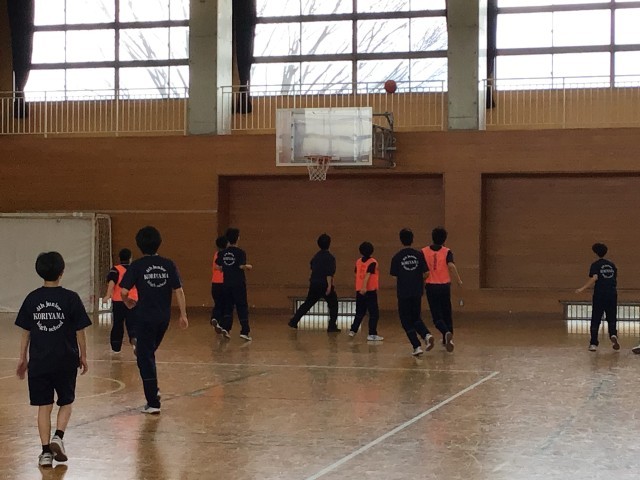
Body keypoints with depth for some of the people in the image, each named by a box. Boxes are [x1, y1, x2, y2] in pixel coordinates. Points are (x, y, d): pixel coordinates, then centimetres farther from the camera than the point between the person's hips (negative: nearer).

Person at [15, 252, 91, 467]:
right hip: (65, 360, -2)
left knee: (44, 406, 8)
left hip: (38, 361, 2)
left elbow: (25, 332, 4)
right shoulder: (71, 298, -7)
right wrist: (83, 356, 8)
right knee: (66, 402, 16)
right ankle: (58, 436, -6)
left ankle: (46, 451, 5)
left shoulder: (32, 299, 0)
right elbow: (80, 332, -4)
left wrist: (22, 358, 14)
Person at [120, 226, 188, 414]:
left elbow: (124, 291, -11)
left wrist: (128, 302, 10)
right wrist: (183, 315, 3)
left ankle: (153, 403, 1)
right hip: (164, 317, 4)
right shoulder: (168, 264, 1)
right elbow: (178, 290, -1)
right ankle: (153, 390, 24)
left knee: (145, 358, 3)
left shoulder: (137, 266, -8)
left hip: (146, 317, -4)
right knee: (149, 353, 26)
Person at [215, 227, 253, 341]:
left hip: (226, 283, 4)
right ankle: (245, 331, 0)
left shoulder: (222, 253, 3)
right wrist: (249, 267, 0)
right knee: (242, 307, 2)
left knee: (228, 307, 15)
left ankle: (225, 328, 4)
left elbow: (219, 267, 4)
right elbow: (242, 266, -20)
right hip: (239, 283, -4)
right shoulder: (240, 252, -11)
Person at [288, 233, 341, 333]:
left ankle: (293, 321, 14)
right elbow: (329, 273, -19)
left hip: (314, 284, 6)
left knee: (307, 304, 15)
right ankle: (332, 326, 4)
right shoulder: (329, 257, -12)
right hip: (324, 285, -6)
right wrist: (329, 286, -20)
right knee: (333, 305, 8)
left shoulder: (316, 256, 10)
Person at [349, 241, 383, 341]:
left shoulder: (358, 262, 7)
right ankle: (372, 334, -6)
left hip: (359, 291, 6)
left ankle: (353, 330, 20)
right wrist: (364, 287, -29)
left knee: (360, 312, 19)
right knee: (374, 313, -1)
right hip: (370, 291, -6)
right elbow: (367, 275, -21)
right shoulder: (373, 262, -9)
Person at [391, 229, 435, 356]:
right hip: (417, 292, 3)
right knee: (416, 318, 18)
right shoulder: (419, 255, -1)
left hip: (403, 294, -3)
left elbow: (394, 275, -1)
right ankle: (427, 335, -8)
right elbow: (425, 273, -2)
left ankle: (417, 346, -3)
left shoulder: (397, 257, -6)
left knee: (407, 321, 7)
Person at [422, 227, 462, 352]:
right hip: (445, 286, 0)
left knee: (437, 316, 0)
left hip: (431, 287, 0)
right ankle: (447, 339, 21)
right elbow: (451, 265, -20)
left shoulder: (424, 252, -1)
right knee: (447, 314, 17)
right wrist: (459, 280, -9)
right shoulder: (447, 252, -3)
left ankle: (447, 333, -26)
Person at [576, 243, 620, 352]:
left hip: (599, 295, -3)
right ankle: (613, 335, -16)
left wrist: (583, 288, -20)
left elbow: (594, 278, -18)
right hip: (612, 294, 3)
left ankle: (593, 344, 3)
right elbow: (615, 279, 17)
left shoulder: (595, 265, -3)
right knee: (611, 318, 12)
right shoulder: (612, 265, 11)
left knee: (595, 320, 4)